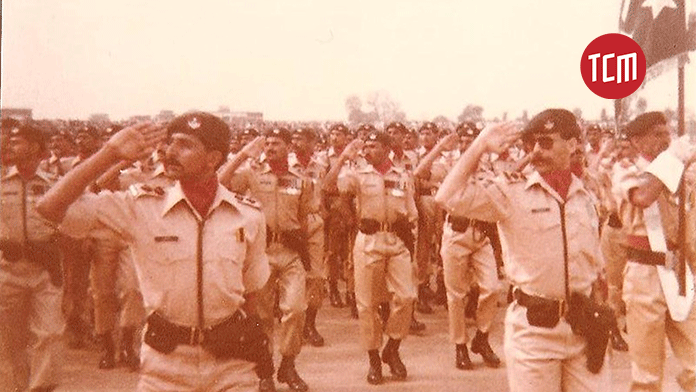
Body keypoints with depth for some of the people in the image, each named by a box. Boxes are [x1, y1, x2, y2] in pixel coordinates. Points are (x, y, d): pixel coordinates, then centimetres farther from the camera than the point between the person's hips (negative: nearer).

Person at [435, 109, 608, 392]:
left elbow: (595, 264, 15)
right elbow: (448, 197, -20)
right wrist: (481, 144, -16)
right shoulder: (511, 192, -6)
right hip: (533, 328, -4)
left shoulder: (585, 198, 8)